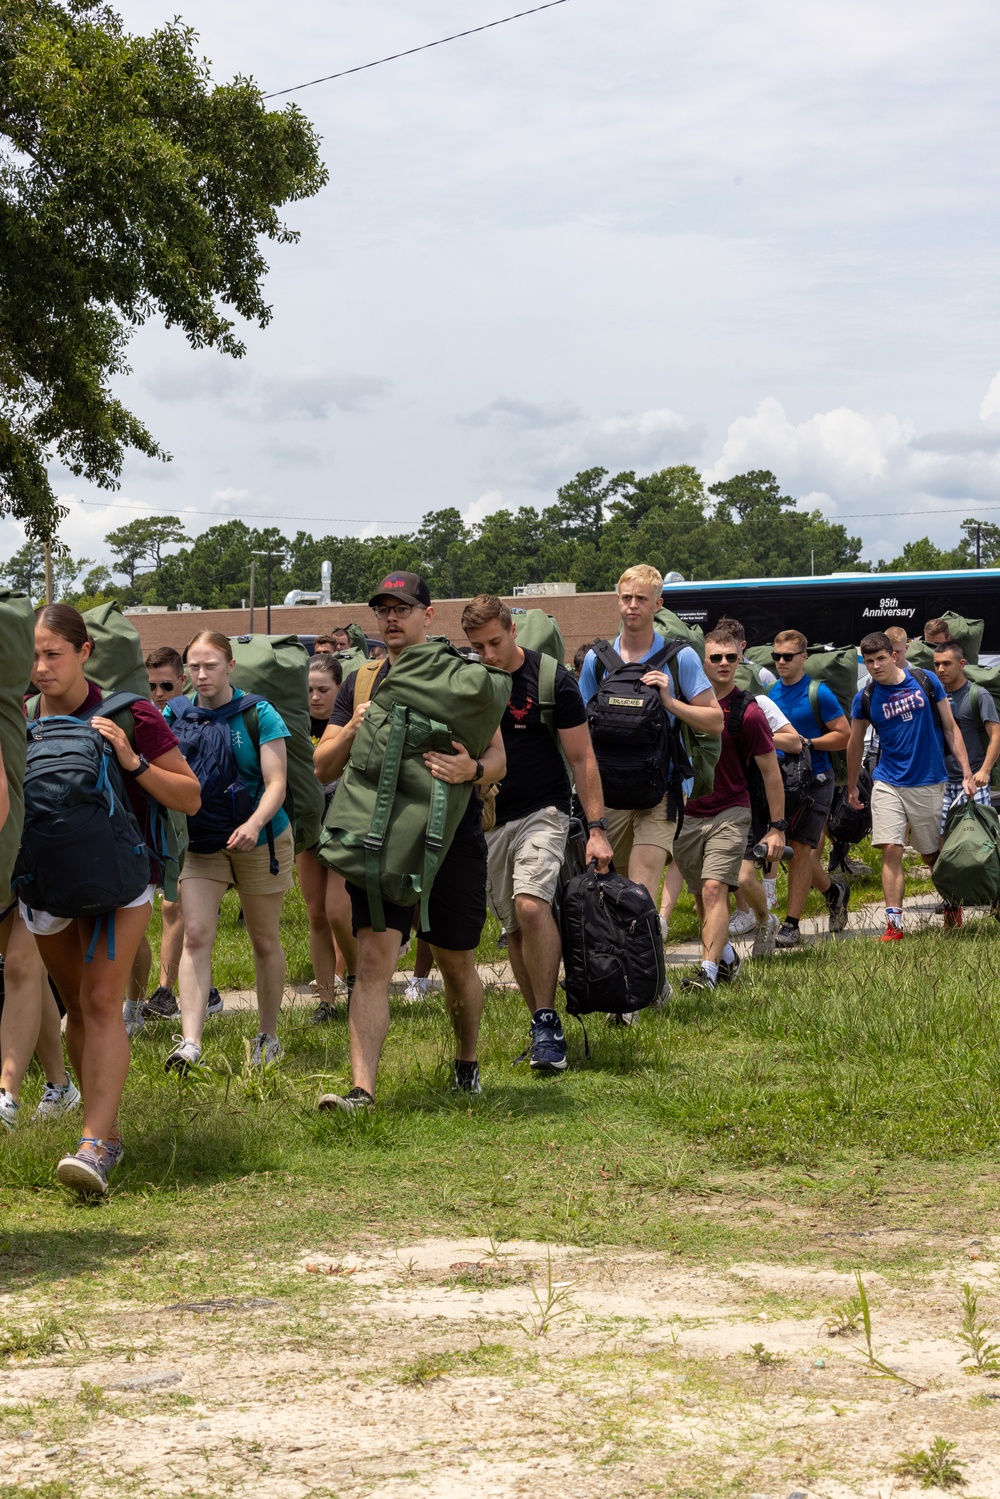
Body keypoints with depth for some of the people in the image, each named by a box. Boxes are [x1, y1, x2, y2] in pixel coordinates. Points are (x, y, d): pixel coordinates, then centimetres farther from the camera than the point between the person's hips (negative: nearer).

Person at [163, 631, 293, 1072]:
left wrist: (253, 825, -32)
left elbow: (276, 784, -15)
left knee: (264, 941, 10)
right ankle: (190, 1042, -21)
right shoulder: (174, 716, -1)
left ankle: (268, 1037, 25)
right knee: (196, 935, -13)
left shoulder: (259, 714, -10)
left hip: (259, 840, -2)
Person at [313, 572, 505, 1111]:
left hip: (453, 841, -1)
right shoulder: (360, 684, 10)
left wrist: (472, 770, -25)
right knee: (373, 960, -11)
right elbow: (323, 767, 9)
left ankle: (467, 1062, 35)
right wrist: (352, 730, -12)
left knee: (456, 965, 11)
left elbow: (498, 758, -1)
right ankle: (361, 1089, -17)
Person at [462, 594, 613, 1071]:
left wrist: (596, 827, -10)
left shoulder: (551, 679, -7)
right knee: (513, 926, 6)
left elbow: (582, 758, -5)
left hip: (541, 811, -5)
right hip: (489, 818, 5)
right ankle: (542, 1026, 15)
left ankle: (547, 1021, -18)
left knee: (531, 905, -25)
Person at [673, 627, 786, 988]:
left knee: (714, 889, -18)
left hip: (729, 813, -4)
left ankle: (708, 970, -22)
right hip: (685, 813, 4)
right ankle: (726, 956, 32)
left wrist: (777, 826, -5)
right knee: (701, 897, 12)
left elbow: (769, 769, -4)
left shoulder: (747, 712, -9)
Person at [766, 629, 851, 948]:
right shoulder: (770, 693, 9)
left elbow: (844, 735, -7)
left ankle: (791, 925, -8)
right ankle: (833, 891, 38)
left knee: (801, 849, -9)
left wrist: (808, 743, -18)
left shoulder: (818, 694, -8)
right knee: (798, 849, 12)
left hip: (814, 781, -6)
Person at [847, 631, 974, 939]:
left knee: (934, 855, 8)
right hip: (888, 784, 0)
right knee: (891, 850, -13)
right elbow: (855, 744, 14)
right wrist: (851, 787, 19)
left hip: (929, 783, 0)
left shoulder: (926, 681, -2)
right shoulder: (865, 698, -1)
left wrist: (967, 773, -1)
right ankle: (894, 923, -11)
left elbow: (950, 728, 3)